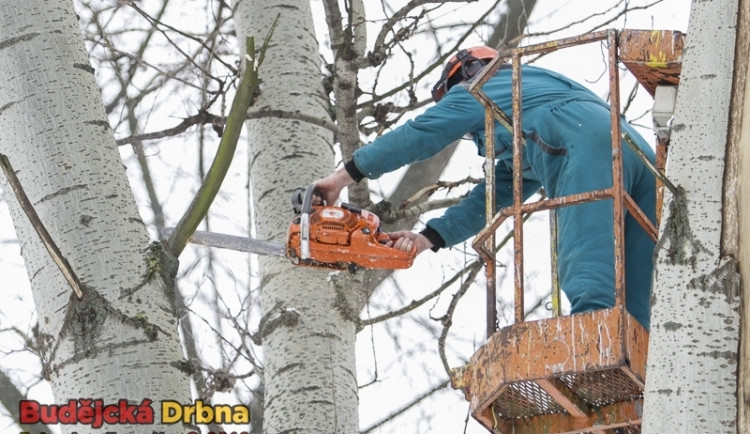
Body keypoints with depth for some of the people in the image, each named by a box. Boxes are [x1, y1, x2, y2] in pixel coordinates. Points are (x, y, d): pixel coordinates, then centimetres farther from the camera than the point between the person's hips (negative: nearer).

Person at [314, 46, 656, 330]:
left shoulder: (481, 90, 22)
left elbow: (416, 136, 22)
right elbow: (492, 198, 38)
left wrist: (343, 176, 29)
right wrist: (428, 238, 35)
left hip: (589, 151, -8)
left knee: (589, 287, -25)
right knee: (628, 311, -1)